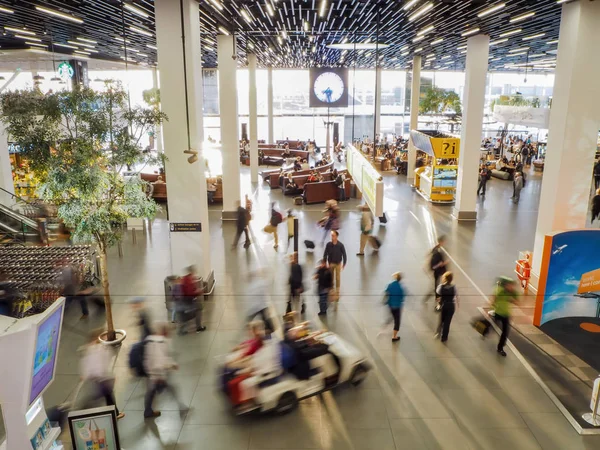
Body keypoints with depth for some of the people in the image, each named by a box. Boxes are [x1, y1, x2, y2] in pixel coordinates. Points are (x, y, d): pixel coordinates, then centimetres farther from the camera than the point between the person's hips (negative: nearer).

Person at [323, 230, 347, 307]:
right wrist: (325, 263, -6)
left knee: (338, 279, 4)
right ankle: (332, 293, 24)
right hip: (330, 263, 1)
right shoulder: (328, 244, -12)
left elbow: (344, 255, -6)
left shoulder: (340, 245, -15)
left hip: (338, 264, -1)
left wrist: (344, 264, -6)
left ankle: (337, 294, 16)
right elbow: (325, 254, -4)